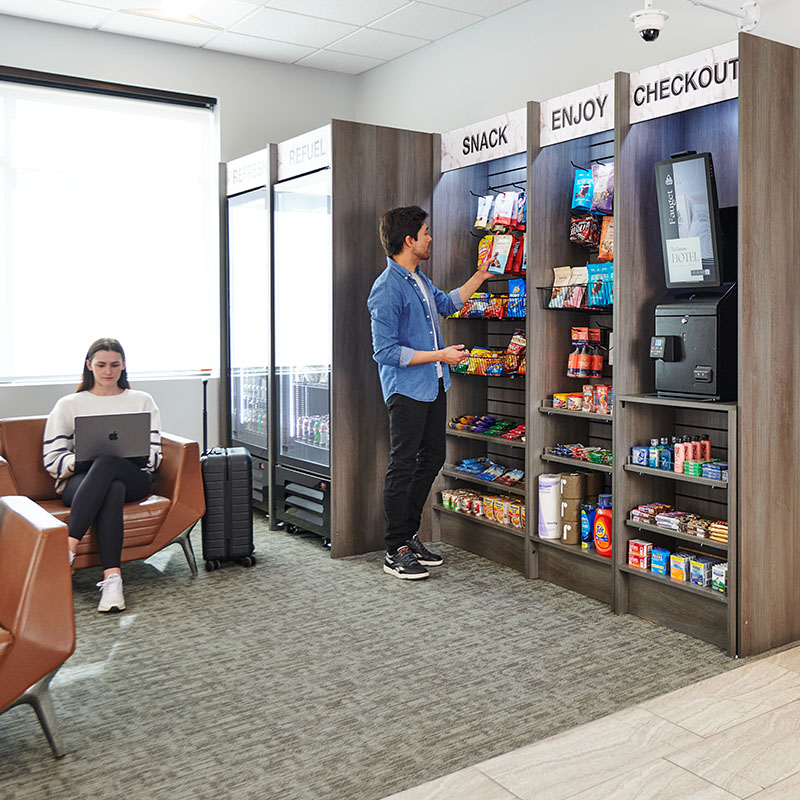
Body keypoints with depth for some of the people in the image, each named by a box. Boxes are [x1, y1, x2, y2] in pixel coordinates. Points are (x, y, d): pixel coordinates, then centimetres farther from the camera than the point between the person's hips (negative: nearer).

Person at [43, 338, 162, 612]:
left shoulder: (142, 401, 18)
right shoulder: (69, 405, 17)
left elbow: (154, 455, 10)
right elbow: (52, 458, 8)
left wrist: (107, 458, -10)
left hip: (133, 479, 0)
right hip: (80, 480, 0)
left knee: (107, 464, -38)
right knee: (112, 489, -39)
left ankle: (67, 549, -43)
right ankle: (112, 577, -50)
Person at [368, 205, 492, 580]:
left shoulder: (419, 279, 12)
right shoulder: (387, 289, -18)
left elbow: (447, 303, 31)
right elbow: (386, 351, -21)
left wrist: (482, 274, 30)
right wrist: (439, 355, -20)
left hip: (432, 386, 10)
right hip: (406, 390, -10)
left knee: (432, 457, 14)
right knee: (403, 466, -2)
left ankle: (410, 535, 27)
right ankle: (396, 551, 9)